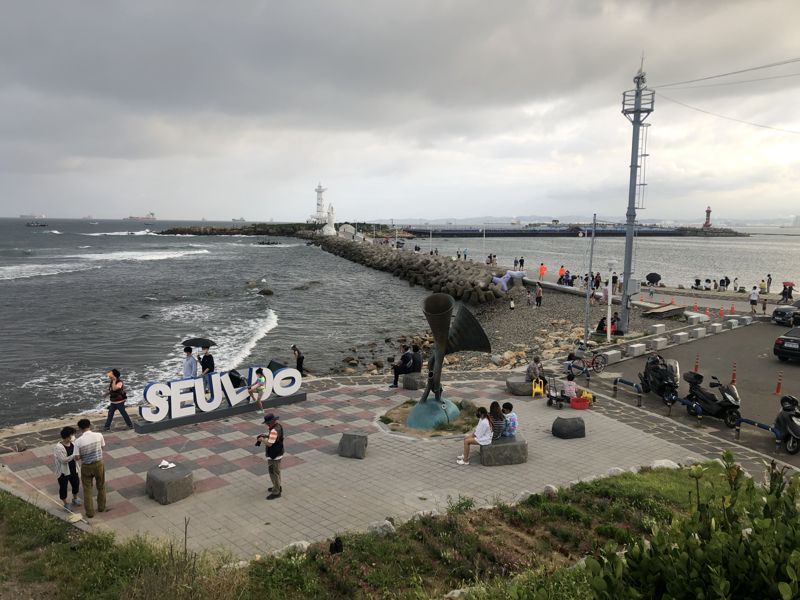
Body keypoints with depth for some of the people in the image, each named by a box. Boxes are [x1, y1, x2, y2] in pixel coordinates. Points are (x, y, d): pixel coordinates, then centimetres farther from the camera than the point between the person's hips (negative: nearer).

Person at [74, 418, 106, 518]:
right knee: (101, 486, 22)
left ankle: (90, 512, 23)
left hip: (86, 467, -2)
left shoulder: (78, 441, -20)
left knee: (87, 489, 15)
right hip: (99, 464, 2)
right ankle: (101, 507, 37)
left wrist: (84, 455, 6)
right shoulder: (99, 435, -14)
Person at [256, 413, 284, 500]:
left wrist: (261, 440, -15)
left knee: (274, 473, 2)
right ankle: (278, 487, 39)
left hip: (274, 455, -10)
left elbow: (269, 443, -32)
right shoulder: (278, 426, 2)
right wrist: (265, 435, 3)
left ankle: (276, 492, 12)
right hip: (278, 453, 10)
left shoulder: (274, 430, -30)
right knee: (276, 471, 24)